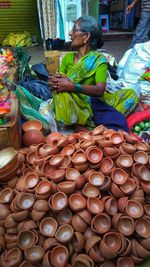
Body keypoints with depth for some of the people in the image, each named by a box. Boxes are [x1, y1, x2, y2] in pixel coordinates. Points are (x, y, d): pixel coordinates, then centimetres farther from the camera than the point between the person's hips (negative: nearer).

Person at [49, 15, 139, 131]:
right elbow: (59, 79, 6)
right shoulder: (68, 57, 10)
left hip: (92, 103, 0)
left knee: (130, 94, -12)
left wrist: (73, 86, -29)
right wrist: (55, 81, -20)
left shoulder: (99, 60, -2)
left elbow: (100, 90, -16)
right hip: (72, 106, 1)